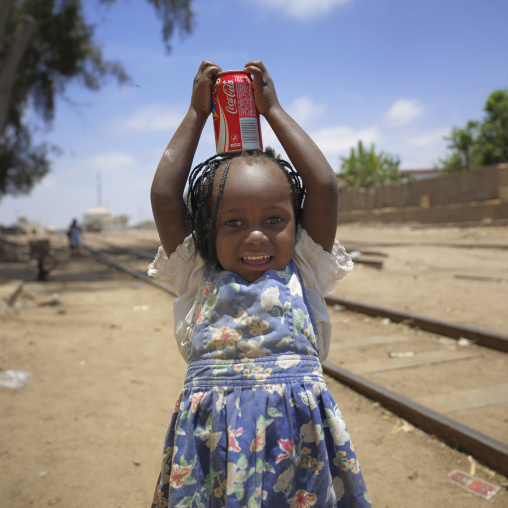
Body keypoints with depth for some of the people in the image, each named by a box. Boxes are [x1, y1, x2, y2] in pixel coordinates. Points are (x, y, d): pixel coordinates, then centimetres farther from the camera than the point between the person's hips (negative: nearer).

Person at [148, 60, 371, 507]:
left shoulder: (302, 274, 4)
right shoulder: (199, 278, 4)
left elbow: (323, 188, -1)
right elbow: (164, 196, 0)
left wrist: (273, 110, 8)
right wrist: (197, 114, 8)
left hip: (299, 431, 0)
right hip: (211, 436, 0)